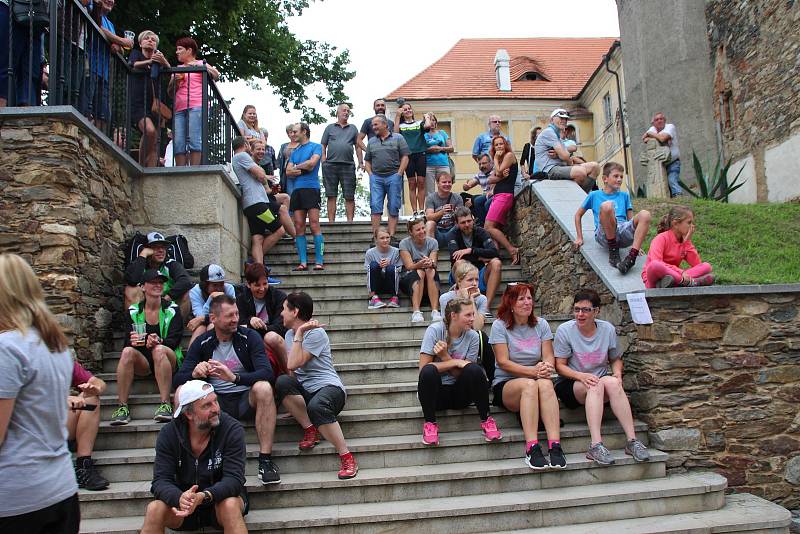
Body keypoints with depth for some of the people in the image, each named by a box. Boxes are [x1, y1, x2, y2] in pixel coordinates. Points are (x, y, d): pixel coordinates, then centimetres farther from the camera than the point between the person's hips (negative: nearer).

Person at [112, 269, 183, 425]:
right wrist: (132, 341, -25)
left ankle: (165, 405, -37)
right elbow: (128, 342, 0)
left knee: (159, 350, -35)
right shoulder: (133, 311, 8)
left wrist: (159, 342, -29)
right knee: (127, 351, -29)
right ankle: (122, 407, -29)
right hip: (143, 362, 2)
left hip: (168, 360, -2)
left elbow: (174, 340, -7)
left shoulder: (172, 310, 3)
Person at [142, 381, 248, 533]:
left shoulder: (232, 429, -16)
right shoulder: (168, 434, -9)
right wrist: (179, 498, -37)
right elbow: (161, 481, -14)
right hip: (183, 504, 2)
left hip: (221, 499, -2)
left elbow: (233, 479, -22)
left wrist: (203, 497, -41)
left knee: (230, 505, -35)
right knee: (154, 509, -25)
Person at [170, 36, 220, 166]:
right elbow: (170, 92, 24)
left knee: (194, 141, -16)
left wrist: (200, 66, -13)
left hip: (196, 107, -5)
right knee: (178, 144, -7)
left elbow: (216, 76, -3)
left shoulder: (201, 64, 15)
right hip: (179, 108, 5)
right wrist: (175, 81, 5)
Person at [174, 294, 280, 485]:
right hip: (215, 401, 2)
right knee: (182, 391, -24)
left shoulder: (249, 337, -5)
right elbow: (177, 380, -3)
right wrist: (194, 374, -28)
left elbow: (267, 373, -17)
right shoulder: (202, 343, 2)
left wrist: (234, 377, -34)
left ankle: (265, 460, -29)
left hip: (245, 399, -2)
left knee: (263, 387, -34)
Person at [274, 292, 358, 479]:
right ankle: (310, 429, -15)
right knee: (283, 381, -27)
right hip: (304, 391, 6)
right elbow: (287, 366, 8)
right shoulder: (289, 334, 19)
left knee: (316, 406, -40)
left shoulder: (315, 333, -5)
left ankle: (347, 458, -27)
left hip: (328, 386, -6)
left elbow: (293, 364, -16)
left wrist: (299, 333, -13)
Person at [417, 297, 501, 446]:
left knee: (474, 370, -28)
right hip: (436, 392, -2)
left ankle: (486, 420, -11)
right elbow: (423, 368, -18)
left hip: (459, 394, 2)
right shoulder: (435, 330, -11)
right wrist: (455, 362, -21)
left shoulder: (472, 336, -3)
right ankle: (430, 423, -17)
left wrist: (445, 357, -21)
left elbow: (462, 375, -6)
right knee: (429, 371, -34)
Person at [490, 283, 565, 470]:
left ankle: (555, 446, -39)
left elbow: (549, 357, 2)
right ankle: (532, 449, -39)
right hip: (505, 385, -2)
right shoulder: (500, 325, -2)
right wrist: (533, 371, -22)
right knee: (529, 384, -35)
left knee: (545, 383, -33)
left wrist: (546, 368, -22)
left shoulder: (541, 324, 9)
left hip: (534, 381, 3)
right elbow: (503, 363, -10)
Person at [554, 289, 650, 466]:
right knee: (596, 385, -35)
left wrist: (617, 374, -7)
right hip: (569, 385, -2)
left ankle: (632, 441, -31)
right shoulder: (565, 330, -7)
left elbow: (616, 359, 15)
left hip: (601, 383, 3)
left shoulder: (608, 329, 3)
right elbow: (560, 366, -7)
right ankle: (596, 445, -42)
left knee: (612, 382, -32)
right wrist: (581, 376, -24)